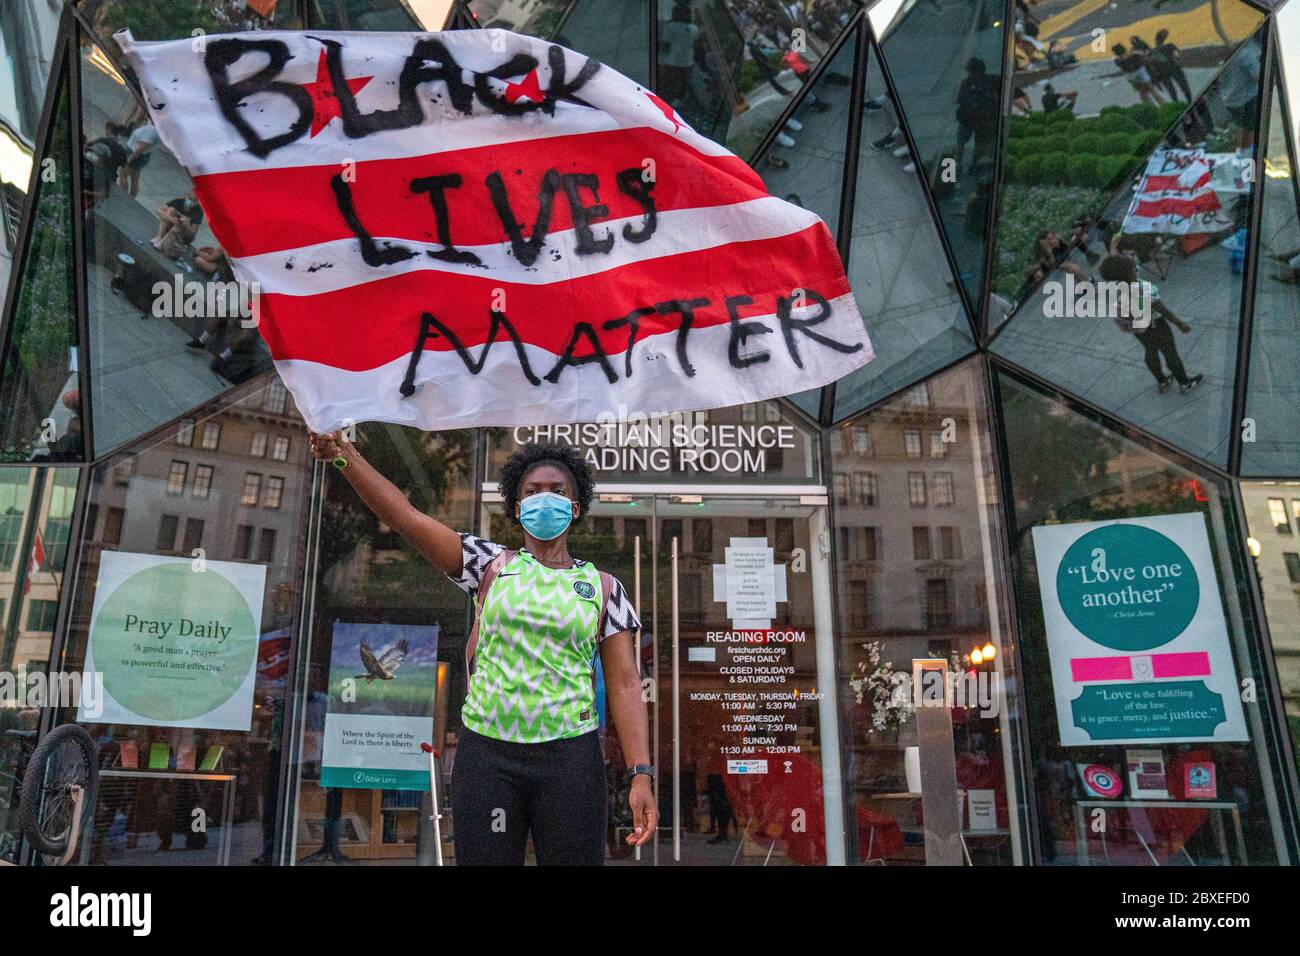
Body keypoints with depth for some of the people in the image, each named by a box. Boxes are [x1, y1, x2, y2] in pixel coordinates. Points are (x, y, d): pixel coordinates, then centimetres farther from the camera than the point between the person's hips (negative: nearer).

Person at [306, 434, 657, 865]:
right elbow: (405, 516, -3)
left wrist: (641, 775, -7)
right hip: (485, 752, 0)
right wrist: (346, 457, -16)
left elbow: (624, 685, 2)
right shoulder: (492, 565, 6)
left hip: (569, 756, 0)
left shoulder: (604, 588, 7)